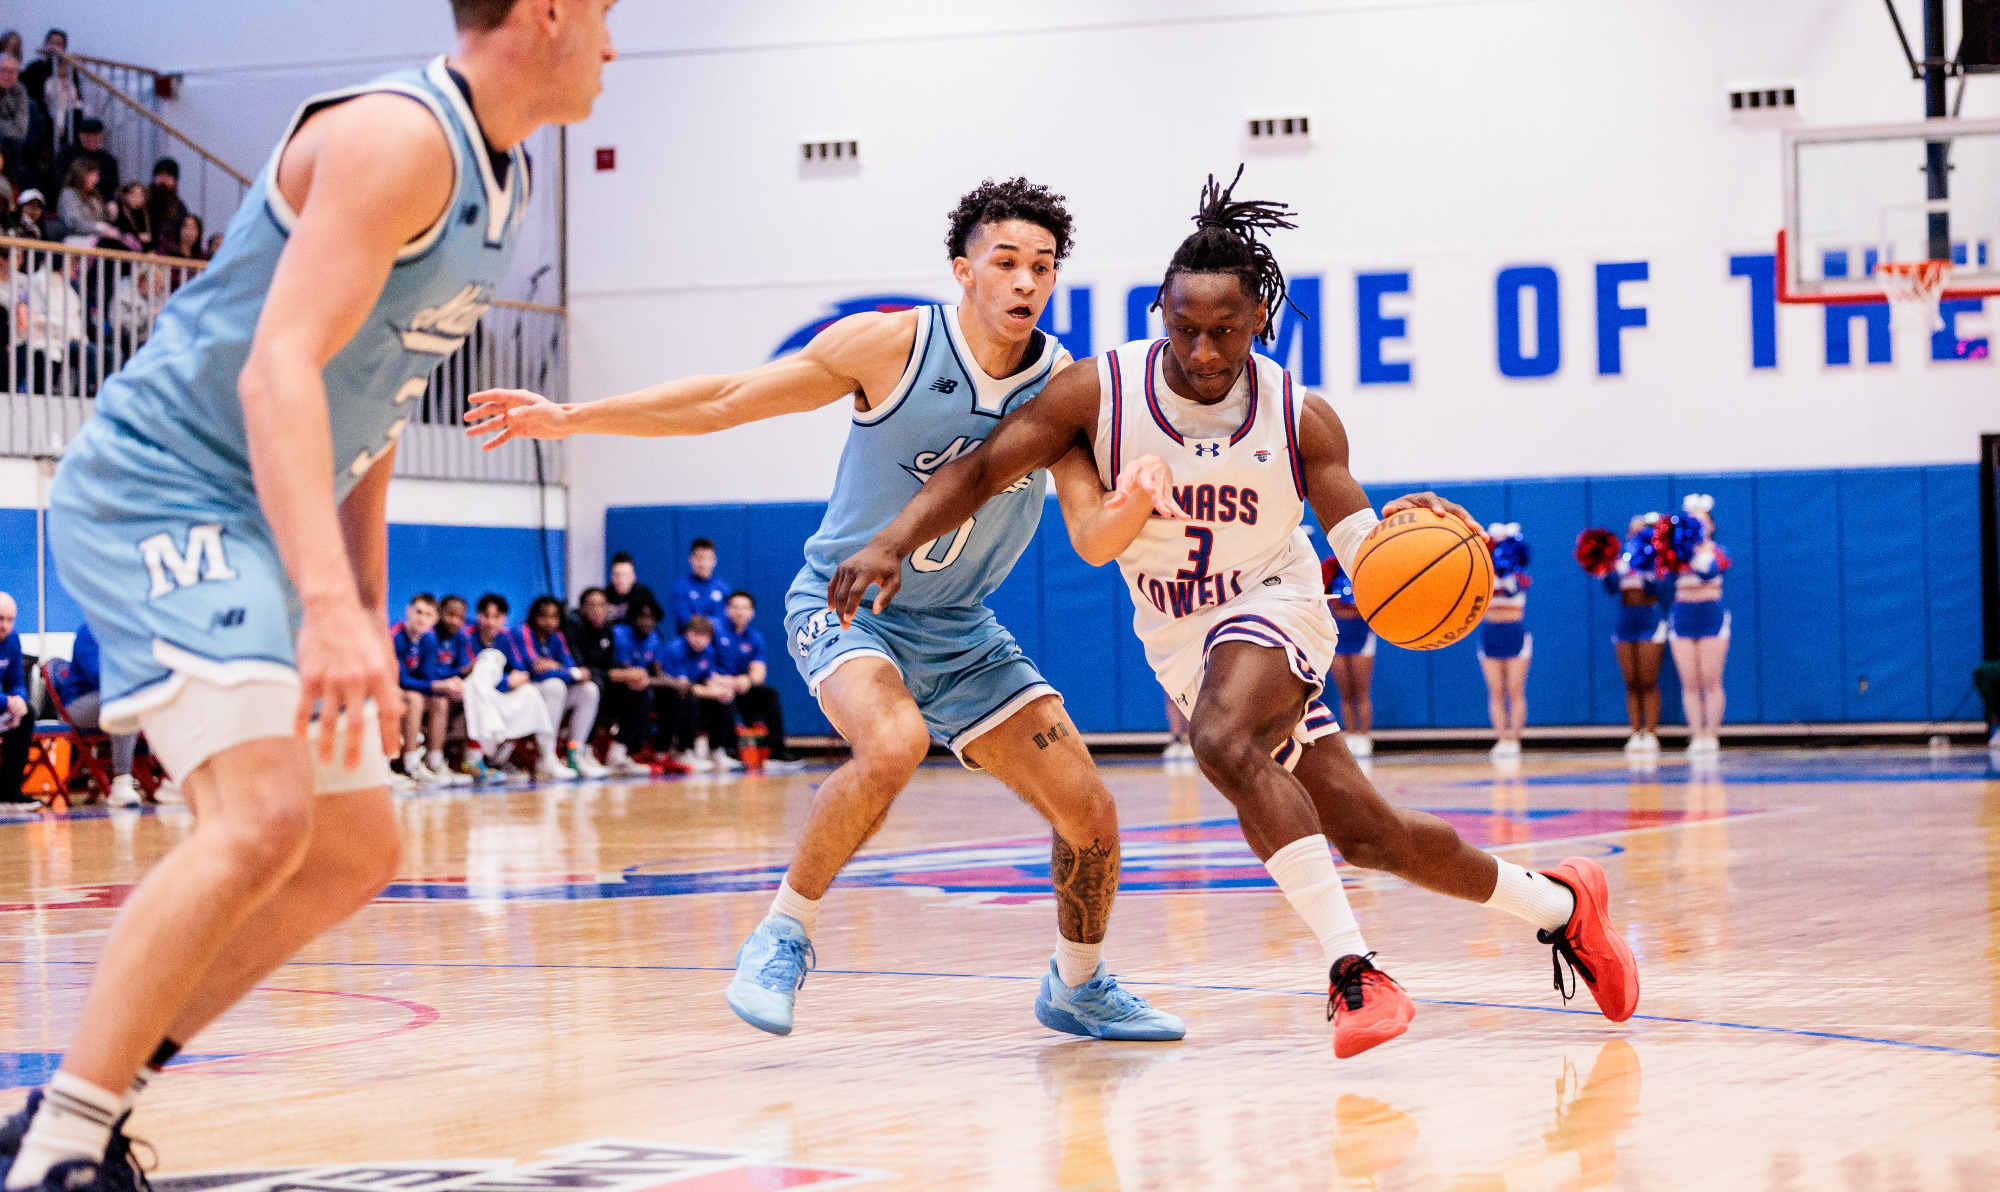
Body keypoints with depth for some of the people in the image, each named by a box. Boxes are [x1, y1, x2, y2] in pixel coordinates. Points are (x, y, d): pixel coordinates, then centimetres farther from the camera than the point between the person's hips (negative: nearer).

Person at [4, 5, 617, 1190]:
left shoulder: (501, 180, 12)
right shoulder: (397, 137, -19)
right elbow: (279, 370, -31)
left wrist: (369, 619, 19)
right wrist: (329, 605, -42)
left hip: (260, 522, 10)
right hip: (158, 494, -10)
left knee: (356, 853, 10)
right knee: (261, 817, -26)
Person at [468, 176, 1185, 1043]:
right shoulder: (891, 344, -17)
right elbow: (726, 402, -9)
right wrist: (568, 418, -9)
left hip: (958, 629, 4)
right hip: (845, 604, -4)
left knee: (1089, 815, -2)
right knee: (892, 743, -36)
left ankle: (1077, 987, 26)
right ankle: (782, 936, -16)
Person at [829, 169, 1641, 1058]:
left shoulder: (1300, 419, -14)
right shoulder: (1099, 392, -14)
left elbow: (1361, 553, -11)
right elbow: (981, 471, -14)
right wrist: (891, 542, -28)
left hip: (1273, 610, -3)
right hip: (1182, 646, 3)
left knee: (1225, 742, -36)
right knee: (1366, 834, 2)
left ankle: (1352, 970, -33)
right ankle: (1559, 904, 23)